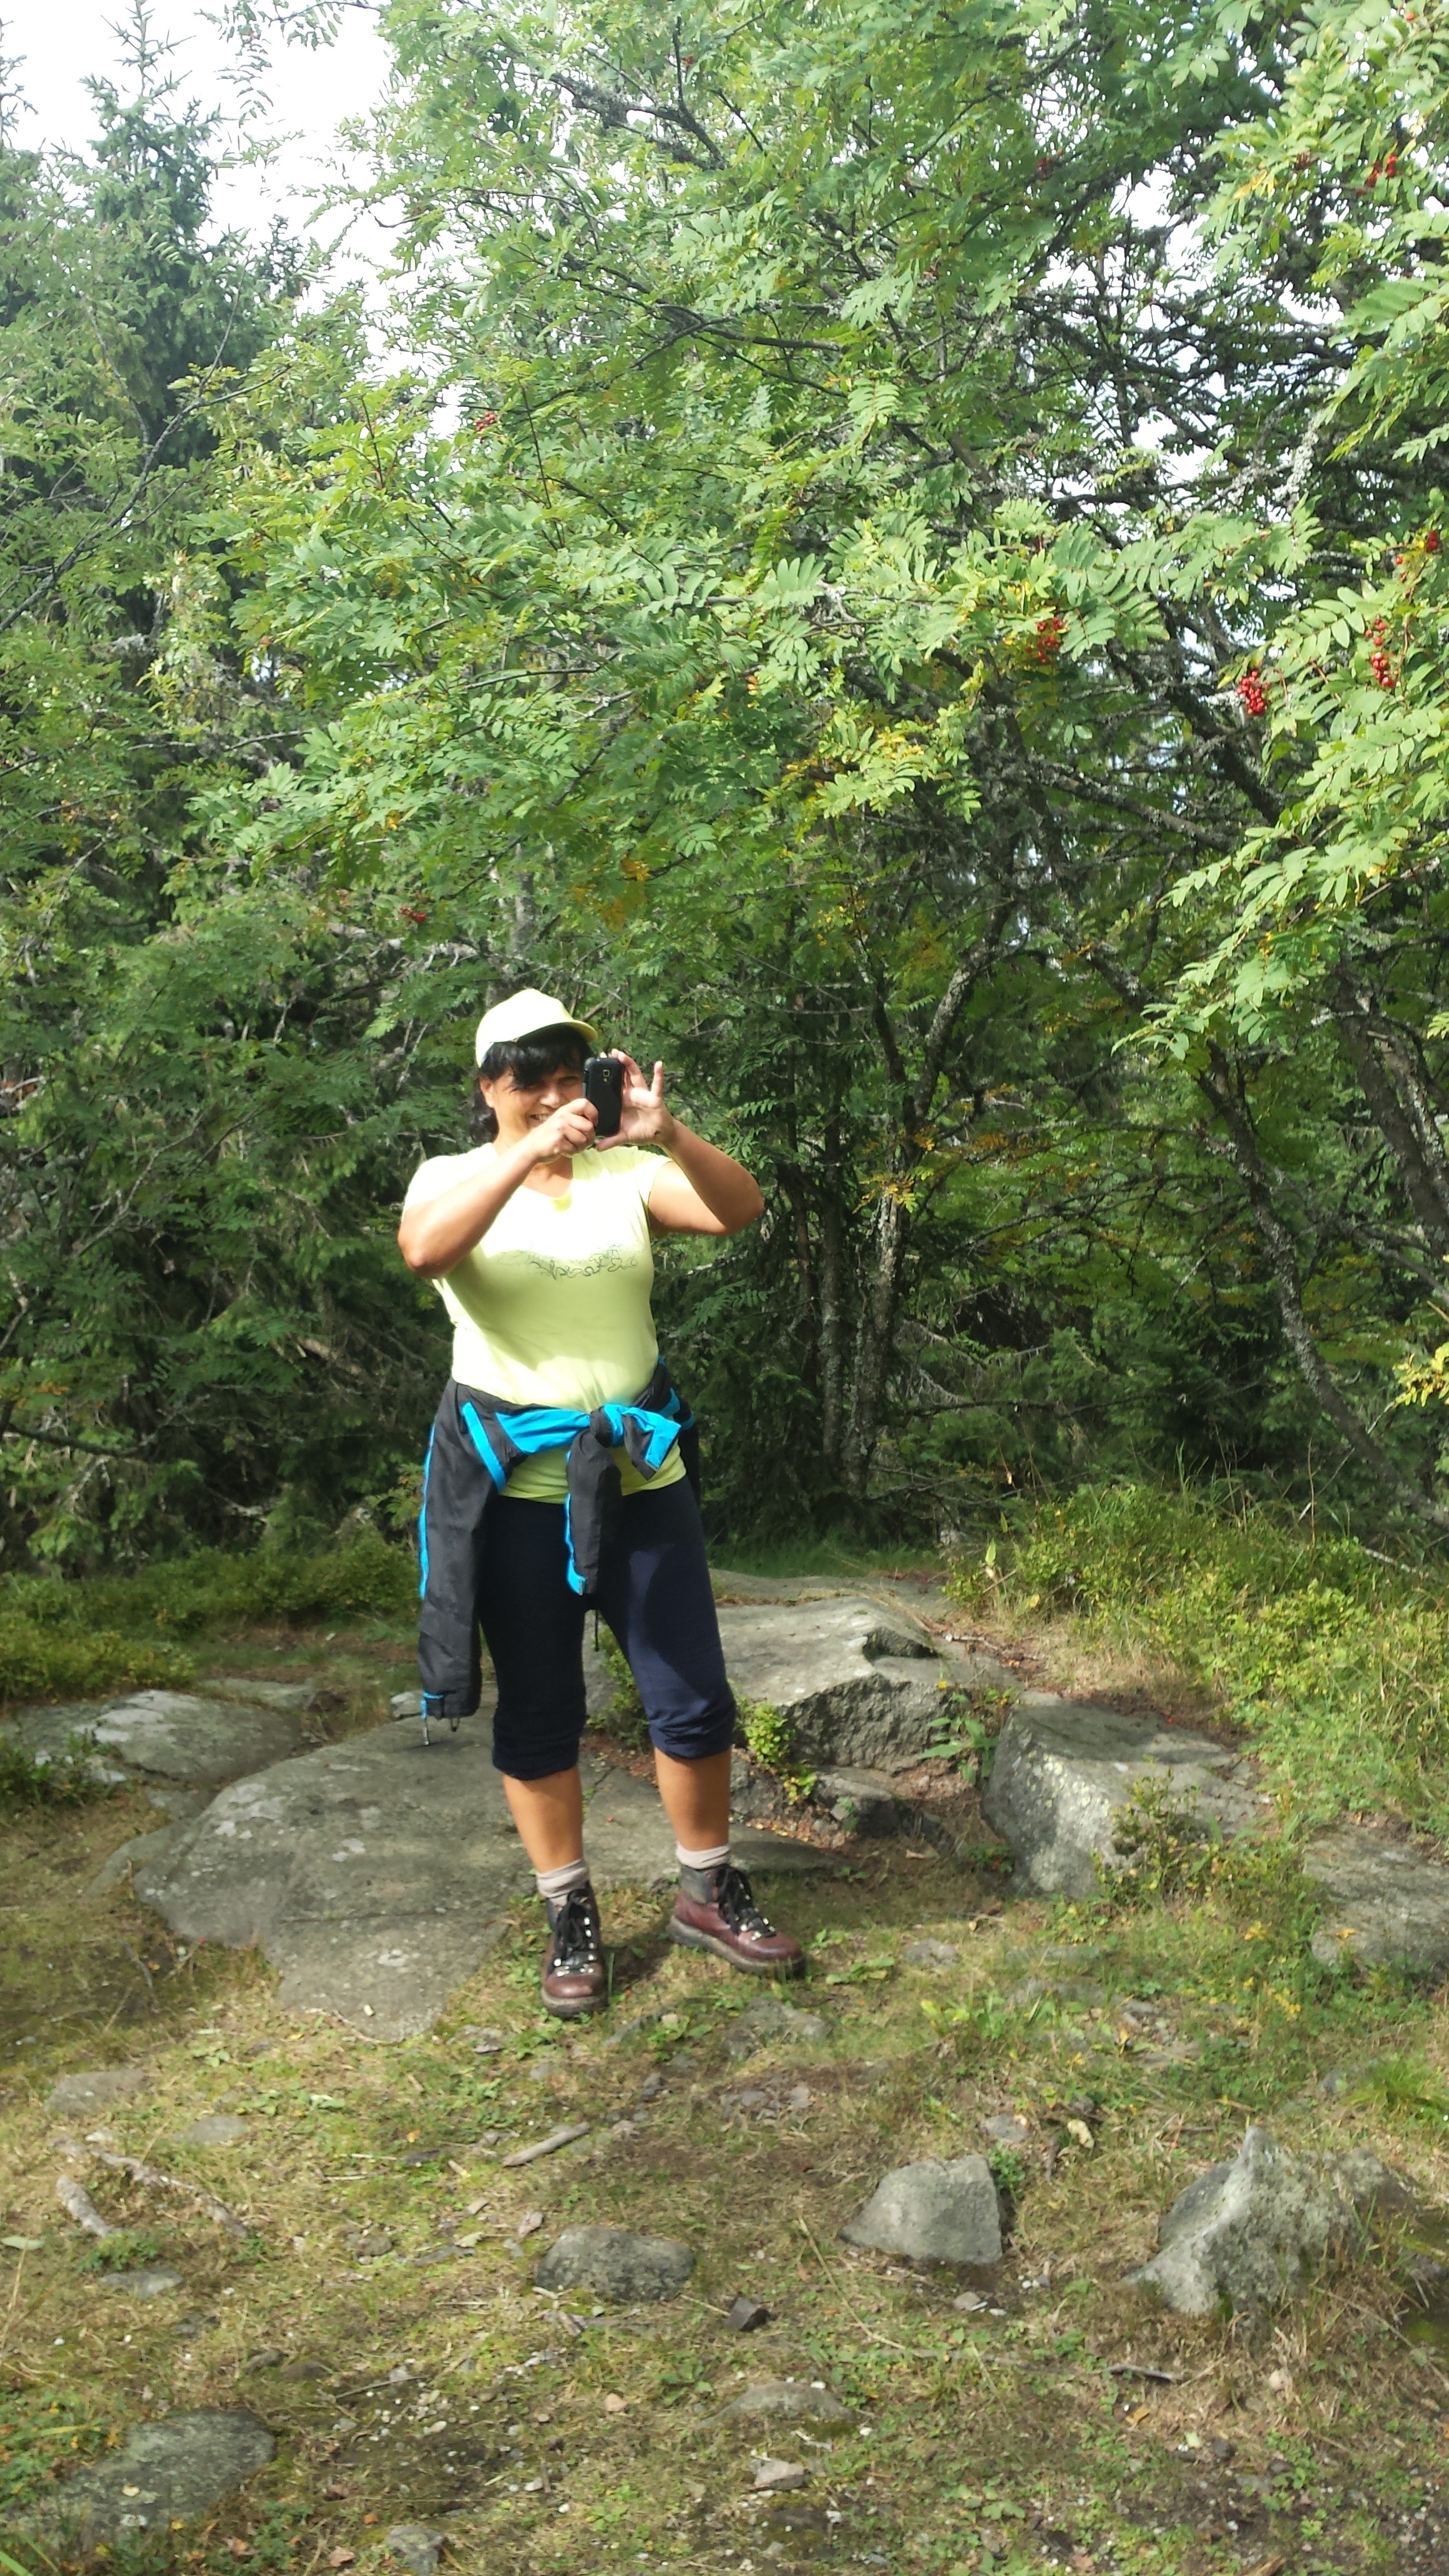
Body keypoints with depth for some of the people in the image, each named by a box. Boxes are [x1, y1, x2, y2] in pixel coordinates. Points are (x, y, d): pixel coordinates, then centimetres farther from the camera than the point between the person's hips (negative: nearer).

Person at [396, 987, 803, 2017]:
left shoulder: (629, 1174, 4)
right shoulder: (452, 1179, 0)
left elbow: (739, 1209, -11)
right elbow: (425, 1249, -23)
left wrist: (669, 1134, -27)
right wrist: (531, 1151, -31)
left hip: (639, 1470, 2)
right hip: (515, 1480, -1)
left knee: (696, 1697, 5)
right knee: (539, 1709, 8)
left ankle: (711, 1892, 26)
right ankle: (572, 1917, 24)